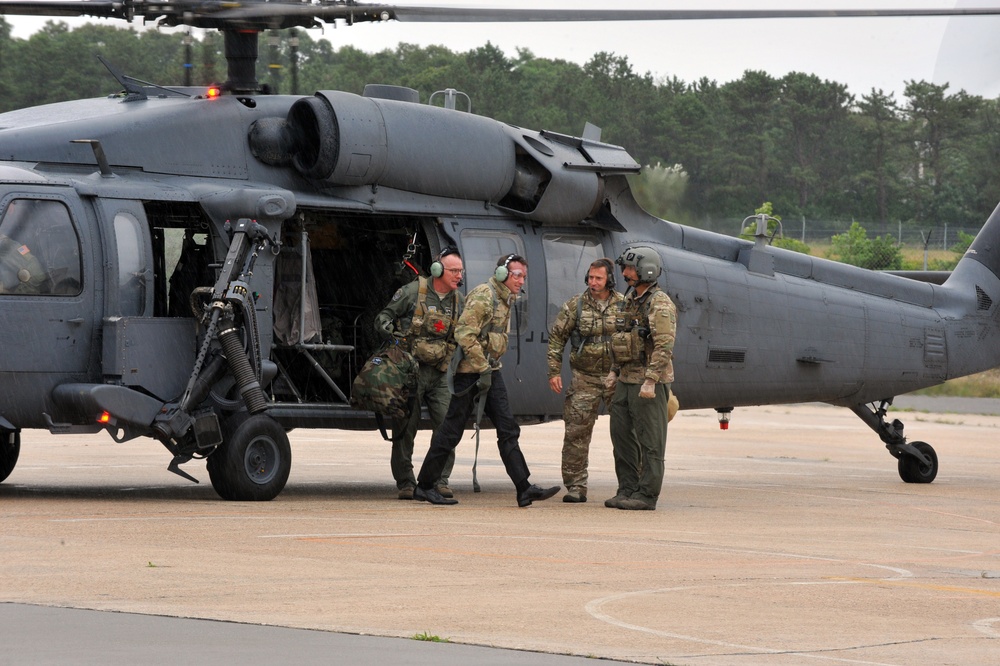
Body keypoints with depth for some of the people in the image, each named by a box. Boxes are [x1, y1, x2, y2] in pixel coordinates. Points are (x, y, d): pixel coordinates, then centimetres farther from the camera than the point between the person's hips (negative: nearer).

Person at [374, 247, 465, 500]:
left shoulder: (459, 301, 9)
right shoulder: (412, 292, -4)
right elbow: (384, 316, 1)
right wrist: (387, 329, -20)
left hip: (439, 374, 4)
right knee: (405, 429, 0)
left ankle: (440, 481, 0)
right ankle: (405, 484, 8)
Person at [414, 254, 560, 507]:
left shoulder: (505, 300, 16)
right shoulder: (483, 296, -14)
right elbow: (464, 334, -22)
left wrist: (489, 369, 18)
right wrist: (483, 369, -22)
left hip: (490, 370, 9)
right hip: (471, 370, -9)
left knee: (508, 429, 1)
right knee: (452, 430, -2)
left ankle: (525, 489, -3)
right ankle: (424, 486, 7)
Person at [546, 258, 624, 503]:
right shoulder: (575, 306, 0)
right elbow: (556, 338, 5)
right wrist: (554, 372, -1)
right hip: (584, 379, 0)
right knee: (576, 432, -3)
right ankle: (576, 486, 3)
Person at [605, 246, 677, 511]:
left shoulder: (659, 304, -14)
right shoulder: (630, 299, 15)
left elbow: (664, 346, -21)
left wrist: (650, 381, -26)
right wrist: (615, 370, 17)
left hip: (649, 382, -10)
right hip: (626, 379, 10)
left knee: (650, 440, -5)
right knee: (621, 433, 10)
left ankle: (647, 495, -2)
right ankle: (628, 489, 17)